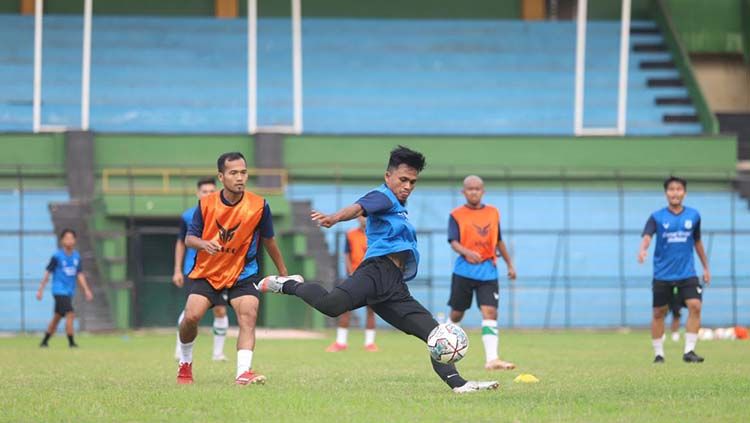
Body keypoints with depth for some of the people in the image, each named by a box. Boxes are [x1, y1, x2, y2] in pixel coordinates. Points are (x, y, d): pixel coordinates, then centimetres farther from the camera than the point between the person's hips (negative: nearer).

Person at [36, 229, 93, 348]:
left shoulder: (76, 256, 6)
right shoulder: (57, 256, -10)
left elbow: (80, 274, 9)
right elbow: (48, 273, -4)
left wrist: (86, 290, 1)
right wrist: (41, 290, -1)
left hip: (69, 292, 6)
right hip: (59, 291, -6)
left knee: (57, 317, 13)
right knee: (70, 314, -17)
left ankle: (44, 342, 24)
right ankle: (71, 342, -12)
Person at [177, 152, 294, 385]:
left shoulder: (259, 206, -11)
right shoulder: (206, 204, -10)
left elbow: (268, 240, 5)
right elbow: (189, 238, -3)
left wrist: (283, 274, 12)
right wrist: (204, 244, -27)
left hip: (242, 273, 0)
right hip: (206, 272, 0)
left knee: (248, 315, -23)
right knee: (191, 316, -14)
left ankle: (243, 372, -30)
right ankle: (185, 363, 14)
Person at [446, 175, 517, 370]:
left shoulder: (493, 213, 10)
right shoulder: (457, 215, -2)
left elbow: (499, 241, 21)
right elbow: (454, 242, -12)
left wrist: (510, 264, 23)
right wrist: (467, 252, -32)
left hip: (488, 272, 2)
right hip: (464, 271, -2)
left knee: (490, 312, -13)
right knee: (457, 314, 8)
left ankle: (491, 359, -21)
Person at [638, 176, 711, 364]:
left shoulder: (693, 216, 5)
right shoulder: (657, 217, -3)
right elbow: (647, 236, -18)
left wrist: (706, 267, 21)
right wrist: (643, 250, -40)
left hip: (687, 273, 1)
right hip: (662, 275, -1)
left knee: (695, 306, -16)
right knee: (659, 313, 5)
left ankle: (689, 351, -10)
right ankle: (658, 353, 18)